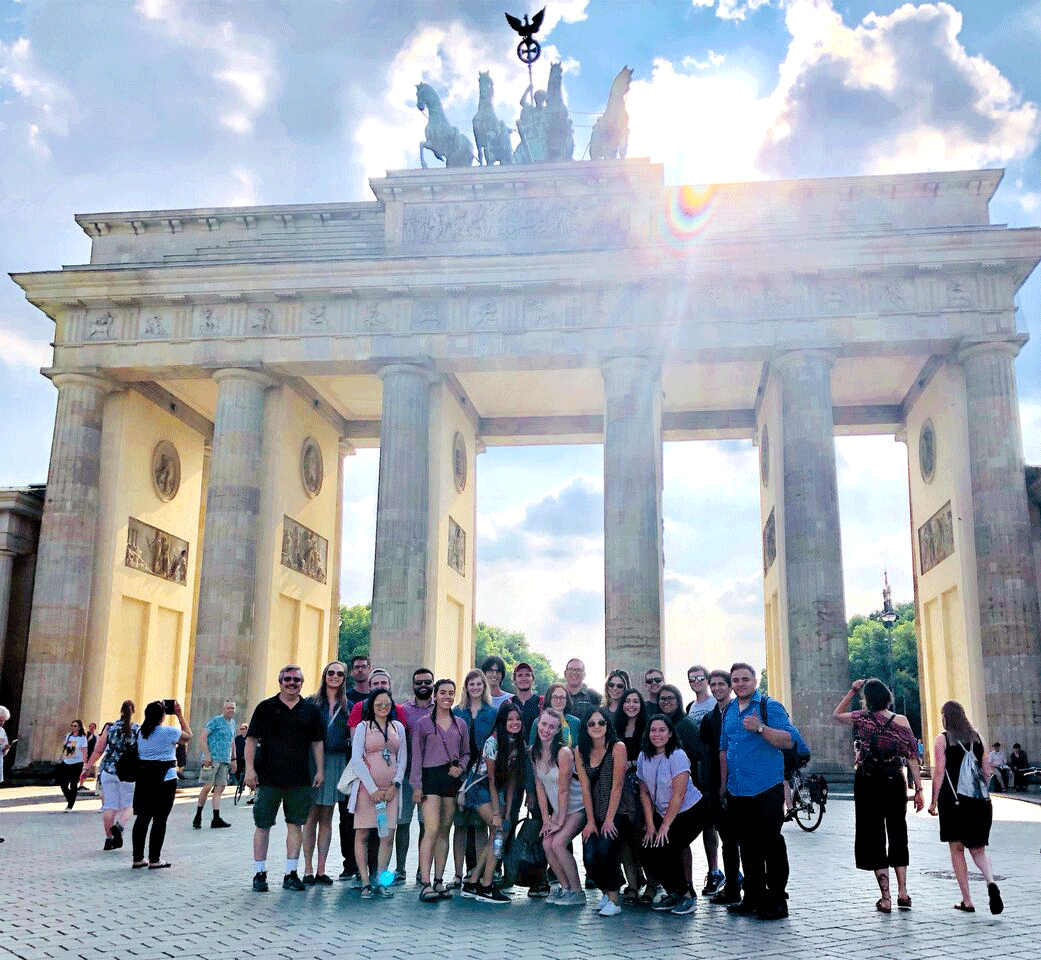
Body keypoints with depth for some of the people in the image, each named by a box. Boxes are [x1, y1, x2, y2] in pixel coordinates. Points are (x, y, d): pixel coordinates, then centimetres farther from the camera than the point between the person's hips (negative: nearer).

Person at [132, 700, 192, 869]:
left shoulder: (141, 732, 6)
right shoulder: (169, 731, -11)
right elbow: (188, 736, 6)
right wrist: (180, 715, 10)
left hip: (143, 779, 6)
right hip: (165, 779, -6)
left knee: (142, 817, 11)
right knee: (160, 819, 1)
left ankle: (138, 858, 15)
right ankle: (154, 859, 4)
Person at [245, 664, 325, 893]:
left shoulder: (310, 709, 9)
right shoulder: (266, 707, 2)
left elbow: (317, 742, 14)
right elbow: (251, 739, 1)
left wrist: (320, 769, 6)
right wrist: (250, 768, -8)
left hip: (300, 779, 2)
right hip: (268, 777, -2)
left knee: (296, 824, 5)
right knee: (263, 824, 2)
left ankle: (291, 874, 13)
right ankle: (259, 874, 13)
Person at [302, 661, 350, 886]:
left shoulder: (348, 706, 10)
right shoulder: (312, 702, 4)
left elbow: (352, 738, 10)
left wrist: (351, 767, 1)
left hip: (336, 763, 2)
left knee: (327, 818, 7)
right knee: (311, 816, -1)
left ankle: (321, 870, 11)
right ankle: (308, 870, 4)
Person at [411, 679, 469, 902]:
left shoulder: (460, 724, 13)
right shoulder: (423, 723, 3)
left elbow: (466, 753, 19)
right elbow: (416, 757, 1)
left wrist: (460, 767, -1)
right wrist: (416, 785, -5)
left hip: (452, 779, 4)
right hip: (431, 777, -4)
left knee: (444, 832, 6)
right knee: (432, 829, -14)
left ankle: (438, 881, 12)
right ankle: (425, 883, -14)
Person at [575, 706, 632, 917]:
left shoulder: (617, 747, -10)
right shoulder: (581, 751, 4)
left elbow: (617, 785, -12)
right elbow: (585, 787, 1)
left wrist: (609, 819, -15)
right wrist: (590, 821, -4)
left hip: (618, 811, -4)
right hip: (595, 812, 4)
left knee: (604, 849, -25)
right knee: (589, 858, -12)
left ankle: (614, 898, -6)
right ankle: (606, 890, 17)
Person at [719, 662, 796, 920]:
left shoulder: (770, 706, -6)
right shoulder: (729, 712, 15)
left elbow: (788, 741, -16)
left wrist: (760, 728, -28)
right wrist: (723, 785, 19)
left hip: (766, 790, -6)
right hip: (737, 791, 7)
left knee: (771, 844, -2)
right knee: (747, 846, 13)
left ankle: (776, 901, 7)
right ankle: (753, 897, 22)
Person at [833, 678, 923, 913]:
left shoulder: (862, 719, -5)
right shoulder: (901, 721, -2)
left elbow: (836, 714, 14)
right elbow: (911, 757, -3)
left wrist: (852, 691, 9)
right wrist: (918, 790, 2)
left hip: (867, 783, -2)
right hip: (895, 783, 2)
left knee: (874, 836, 5)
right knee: (897, 834, 17)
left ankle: (886, 898, 3)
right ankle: (902, 892, 13)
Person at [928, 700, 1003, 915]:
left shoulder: (942, 740, -4)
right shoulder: (976, 738, 10)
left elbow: (939, 771, -10)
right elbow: (987, 772, 11)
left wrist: (934, 801, -5)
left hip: (954, 801, -4)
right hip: (979, 802, 4)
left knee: (957, 849, 6)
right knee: (978, 849, 12)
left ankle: (967, 901, 6)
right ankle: (991, 882, -15)